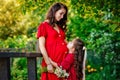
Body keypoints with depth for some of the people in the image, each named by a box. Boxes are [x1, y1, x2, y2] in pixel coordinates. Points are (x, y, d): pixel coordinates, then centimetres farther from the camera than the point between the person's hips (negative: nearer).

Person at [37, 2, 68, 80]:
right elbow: (42, 47, -7)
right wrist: (48, 64, -15)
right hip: (52, 62, -6)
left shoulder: (60, 27, 21)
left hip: (64, 61, 6)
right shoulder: (44, 26, 1)